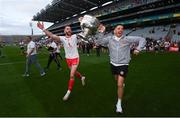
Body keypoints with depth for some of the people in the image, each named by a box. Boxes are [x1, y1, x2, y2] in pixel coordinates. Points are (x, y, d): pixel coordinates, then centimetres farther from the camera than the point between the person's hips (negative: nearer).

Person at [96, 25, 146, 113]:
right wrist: (101, 32, -11)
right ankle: (122, 83, 62)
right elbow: (99, 42, 1)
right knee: (117, 80, 25)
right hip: (113, 64, 3)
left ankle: (119, 104, 11)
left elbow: (142, 39, -3)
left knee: (119, 85, -8)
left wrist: (138, 49, -18)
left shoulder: (127, 39, -9)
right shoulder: (109, 39, -3)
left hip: (123, 65, -3)